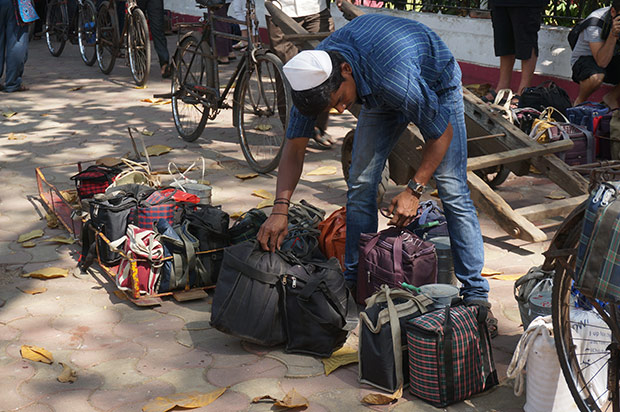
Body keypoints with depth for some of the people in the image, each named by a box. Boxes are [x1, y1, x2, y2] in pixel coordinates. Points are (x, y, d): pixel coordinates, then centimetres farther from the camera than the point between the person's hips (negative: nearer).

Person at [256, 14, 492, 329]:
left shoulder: (393, 77, -45)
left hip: (436, 85, -5)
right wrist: (280, 208, -28)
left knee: (452, 190, -12)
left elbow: (442, 133, -28)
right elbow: (293, 148, -17)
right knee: (360, 183, -4)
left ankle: (476, 294, -5)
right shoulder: (314, 77, -28)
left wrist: (414, 189, -26)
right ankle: (356, 284, 8)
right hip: (379, 98, 5)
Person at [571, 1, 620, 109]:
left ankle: (611, 98, 7)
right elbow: (602, 62, -34)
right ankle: (580, 101, -8)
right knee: (596, 77, -40)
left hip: (609, 57, 6)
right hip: (584, 58, -6)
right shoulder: (595, 23, -28)